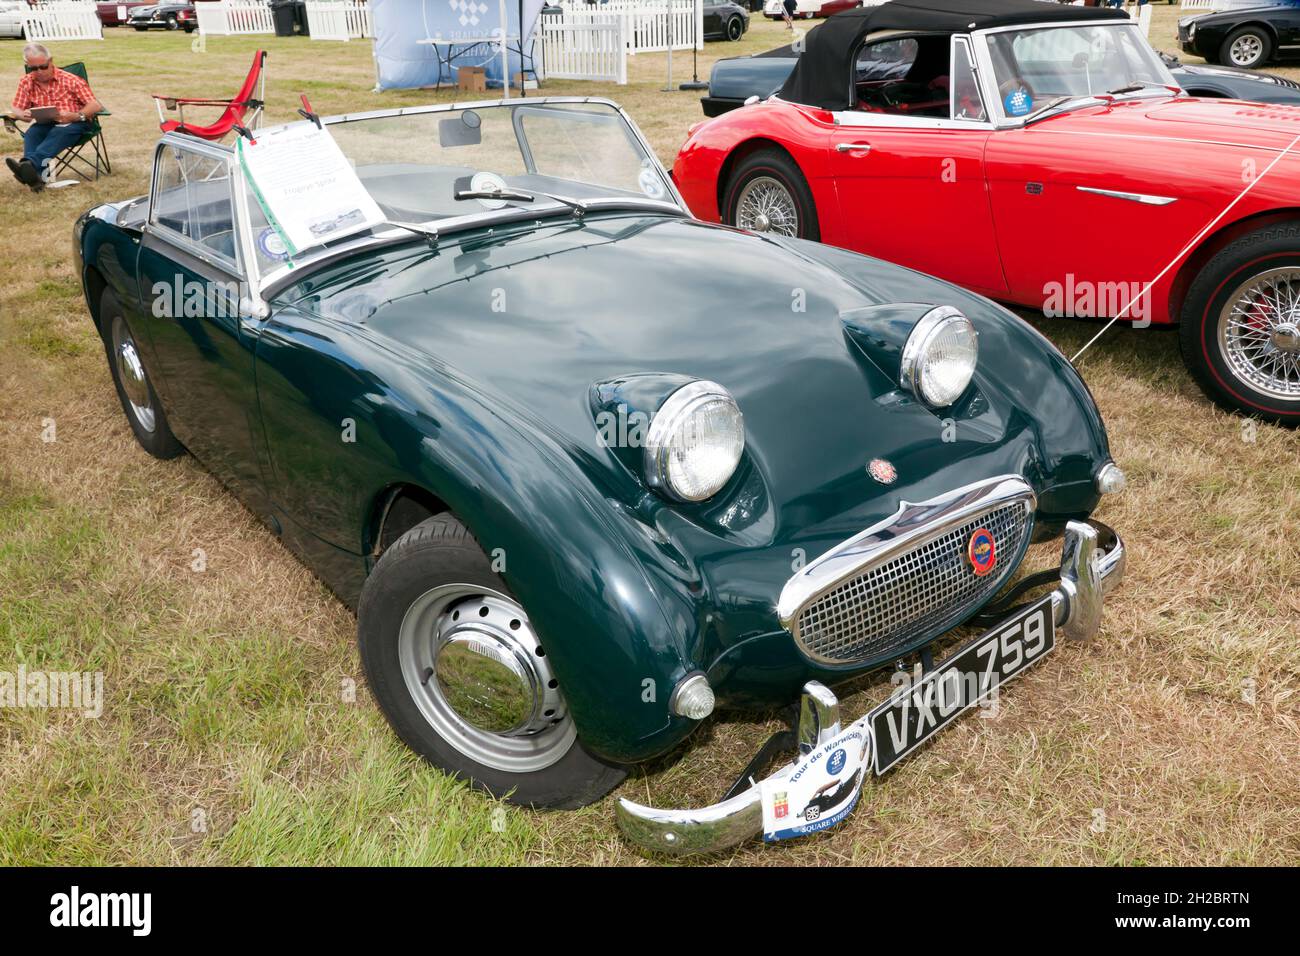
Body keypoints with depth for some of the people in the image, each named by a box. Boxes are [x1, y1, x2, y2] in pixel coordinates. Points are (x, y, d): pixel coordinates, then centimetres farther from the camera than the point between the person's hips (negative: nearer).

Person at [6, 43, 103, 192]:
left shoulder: (71, 80, -1)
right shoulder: (26, 83, 10)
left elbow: (95, 106, -8)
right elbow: (16, 109, 13)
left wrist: (74, 116, -28)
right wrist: (23, 115, -15)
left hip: (74, 124, -3)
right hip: (45, 125, 4)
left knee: (59, 132, -37)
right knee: (31, 133, -30)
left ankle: (29, 164, -59)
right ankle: (35, 174, -55)